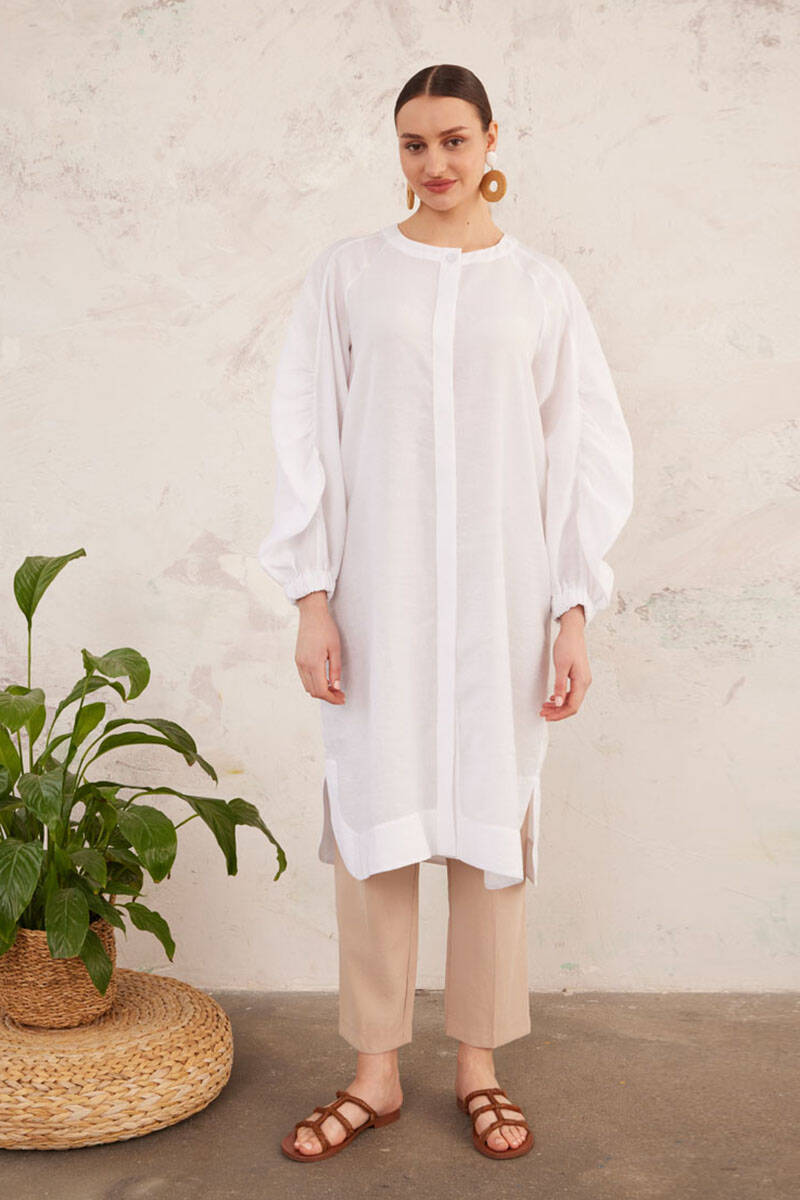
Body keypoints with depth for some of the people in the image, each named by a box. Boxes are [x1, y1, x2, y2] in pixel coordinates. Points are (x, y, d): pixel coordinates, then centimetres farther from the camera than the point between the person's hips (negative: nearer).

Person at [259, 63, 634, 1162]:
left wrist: (575, 613, -1)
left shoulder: (542, 288, 6)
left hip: (501, 596, 0)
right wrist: (312, 599, -4)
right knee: (375, 817, 3)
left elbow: (586, 454, 5)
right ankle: (377, 1070, 17)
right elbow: (308, 440, 3)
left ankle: (479, 1064, 21)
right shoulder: (347, 275, 5)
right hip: (379, 595, 0)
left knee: (491, 815, 5)